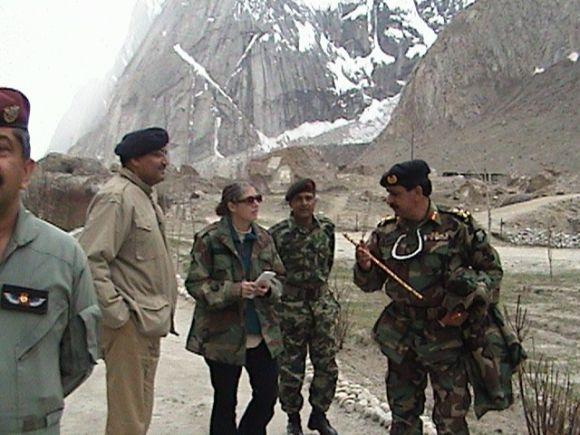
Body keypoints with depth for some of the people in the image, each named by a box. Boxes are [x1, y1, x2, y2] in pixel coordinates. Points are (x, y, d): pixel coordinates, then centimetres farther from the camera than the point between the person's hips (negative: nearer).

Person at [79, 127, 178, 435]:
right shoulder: (116, 197, -16)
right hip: (130, 325, -10)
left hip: (150, 322, 10)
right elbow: (91, 260, -23)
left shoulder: (146, 195, 15)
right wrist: (117, 313, -22)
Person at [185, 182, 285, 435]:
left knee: (268, 394, 10)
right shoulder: (209, 238, -11)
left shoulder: (263, 238, 6)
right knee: (225, 400, 10)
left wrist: (269, 288, -10)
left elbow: (279, 276, 13)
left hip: (262, 333, 5)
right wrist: (234, 290, -23)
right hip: (223, 335, -5)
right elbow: (195, 283, -12)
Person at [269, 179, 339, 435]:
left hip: (323, 301, 4)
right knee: (291, 368, 6)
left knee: (327, 365, 7)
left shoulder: (326, 228, 3)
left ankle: (319, 414, 27)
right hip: (291, 305, -3)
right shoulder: (278, 234, -10)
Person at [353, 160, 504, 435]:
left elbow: (492, 269, 0)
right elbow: (370, 284, 9)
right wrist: (365, 267, -13)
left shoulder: (456, 226, -8)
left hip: (446, 336, -3)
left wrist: (469, 303, -13)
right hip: (400, 339, 4)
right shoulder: (386, 232, 2)